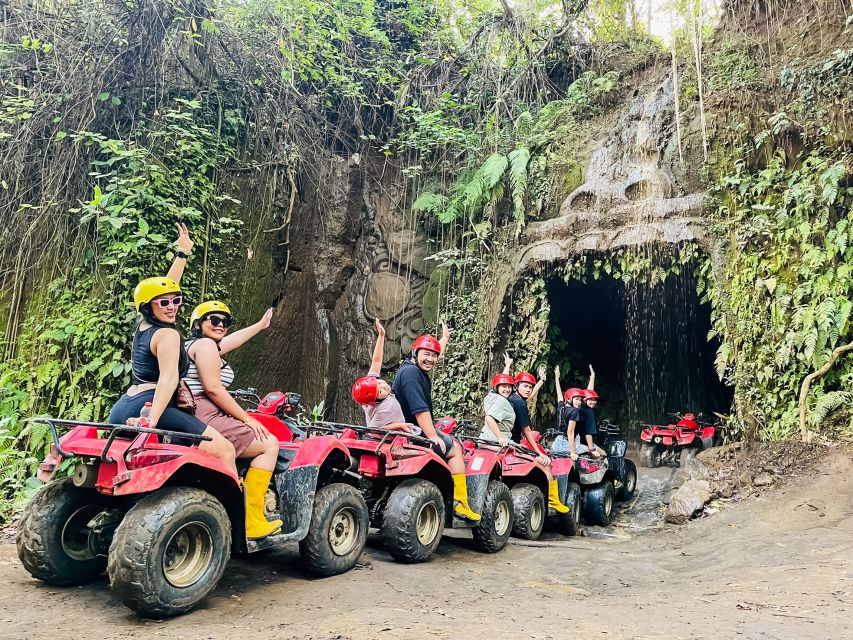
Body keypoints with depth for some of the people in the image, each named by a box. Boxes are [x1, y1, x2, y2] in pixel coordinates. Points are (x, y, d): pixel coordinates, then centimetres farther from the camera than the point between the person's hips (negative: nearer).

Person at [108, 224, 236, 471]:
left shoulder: (142, 325, 18)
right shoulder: (167, 334, -7)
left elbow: (167, 285, 29)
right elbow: (168, 378, -22)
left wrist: (183, 254, 38)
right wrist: (153, 419, -30)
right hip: (152, 408, -10)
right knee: (225, 450, -15)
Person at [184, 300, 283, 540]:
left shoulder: (194, 344, 22)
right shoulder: (205, 344, -8)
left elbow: (234, 339, 37)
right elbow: (212, 388, -18)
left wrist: (261, 325, 50)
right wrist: (247, 419, -12)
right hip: (205, 419, -11)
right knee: (269, 444, -5)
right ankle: (252, 521, -9)